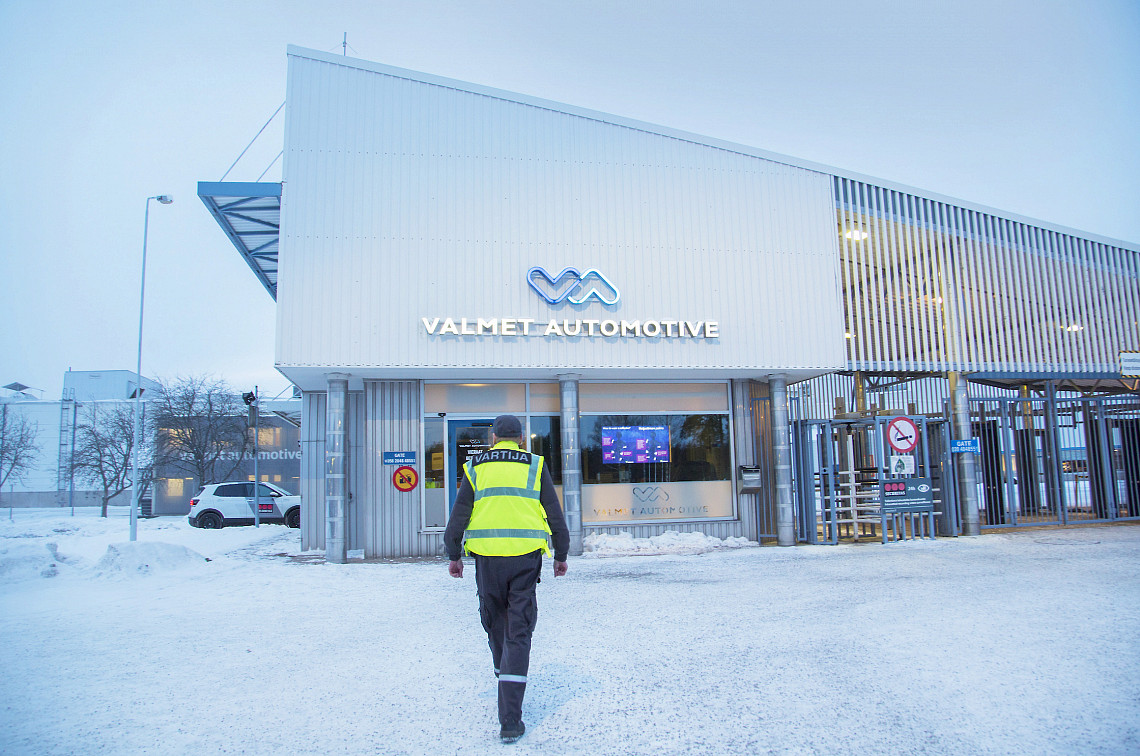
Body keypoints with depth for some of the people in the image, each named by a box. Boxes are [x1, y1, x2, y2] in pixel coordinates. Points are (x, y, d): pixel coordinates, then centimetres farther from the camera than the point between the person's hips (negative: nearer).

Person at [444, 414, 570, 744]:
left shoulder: (475, 467, 8)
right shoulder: (535, 466, 6)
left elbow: (459, 513, 6)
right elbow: (555, 514, 7)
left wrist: (453, 554, 16)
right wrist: (561, 555, 16)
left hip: (487, 556, 1)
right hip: (525, 556, -1)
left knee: (494, 622, 21)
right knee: (518, 634, 1)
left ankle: (504, 674, 42)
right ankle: (510, 721, -3)